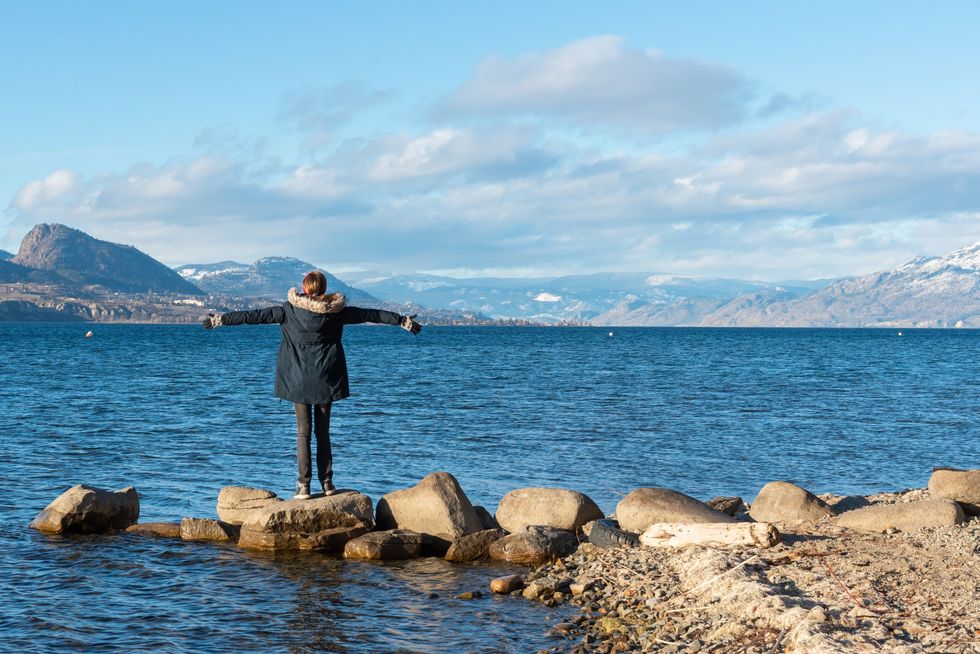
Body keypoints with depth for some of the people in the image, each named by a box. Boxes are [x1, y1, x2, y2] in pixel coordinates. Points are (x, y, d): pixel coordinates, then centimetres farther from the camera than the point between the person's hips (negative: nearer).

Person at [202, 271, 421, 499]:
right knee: (323, 431, 11)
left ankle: (303, 486, -3)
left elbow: (255, 316, -5)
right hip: (326, 380, 2)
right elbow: (371, 314, 5)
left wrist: (220, 320, 3)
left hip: (299, 381, -2)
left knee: (303, 432, 2)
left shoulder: (289, 310, -8)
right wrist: (405, 321, 13)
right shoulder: (336, 311, -3)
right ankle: (326, 482, 11)